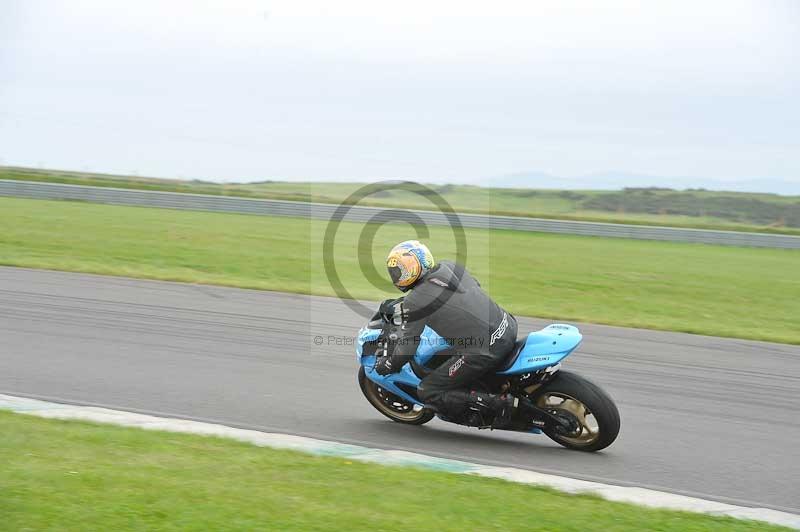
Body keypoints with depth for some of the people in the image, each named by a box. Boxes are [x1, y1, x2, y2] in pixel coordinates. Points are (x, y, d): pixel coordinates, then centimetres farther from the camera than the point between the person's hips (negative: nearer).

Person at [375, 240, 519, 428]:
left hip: (483, 353, -8)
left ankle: (496, 405, -6)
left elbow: (405, 347, -3)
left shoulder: (415, 301, -10)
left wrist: (389, 365, 18)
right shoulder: (449, 266, 8)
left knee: (427, 391, 5)